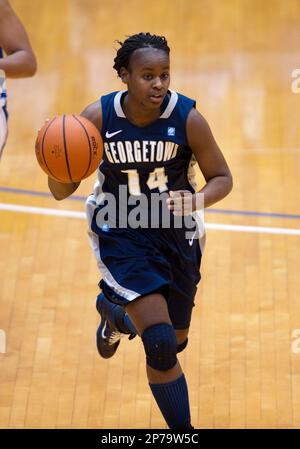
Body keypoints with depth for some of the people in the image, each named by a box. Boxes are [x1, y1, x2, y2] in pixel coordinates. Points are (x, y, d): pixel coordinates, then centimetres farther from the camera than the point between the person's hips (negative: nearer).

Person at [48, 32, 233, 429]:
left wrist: (196, 200, -27)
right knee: (161, 345, -19)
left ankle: (115, 313, 53)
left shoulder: (187, 118, -16)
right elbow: (61, 191, -9)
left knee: (175, 343, 20)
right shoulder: (98, 117, -16)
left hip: (176, 234, 3)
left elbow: (222, 178, -5)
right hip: (120, 235, -3)